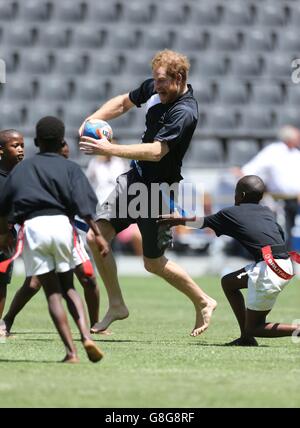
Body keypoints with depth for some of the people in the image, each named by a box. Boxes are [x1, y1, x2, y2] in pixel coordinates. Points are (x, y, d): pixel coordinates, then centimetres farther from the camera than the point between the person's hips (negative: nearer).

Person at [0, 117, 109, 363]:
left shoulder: (21, 169, 19)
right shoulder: (70, 168, 12)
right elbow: (83, 203, -3)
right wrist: (97, 234, -9)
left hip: (32, 226, 0)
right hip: (61, 223, 0)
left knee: (52, 292, 2)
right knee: (68, 287, 14)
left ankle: (71, 351, -9)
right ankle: (86, 336, -9)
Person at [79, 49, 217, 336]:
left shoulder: (185, 113, -25)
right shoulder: (153, 87, 0)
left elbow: (156, 151, -34)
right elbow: (123, 103, 17)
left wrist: (110, 149, -38)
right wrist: (93, 119, -1)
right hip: (135, 177, 8)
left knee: (154, 263, 3)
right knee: (96, 237, -4)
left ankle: (203, 303, 25)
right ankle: (116, 305, 11)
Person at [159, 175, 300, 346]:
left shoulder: (230, 213, 8)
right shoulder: (267, 211, 21)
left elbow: (202, 222, 24)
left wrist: (179, 220, 41)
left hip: (269, 267, -7)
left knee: (253, 328, 2)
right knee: (228, 282, 24)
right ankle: (246, 338, 20)